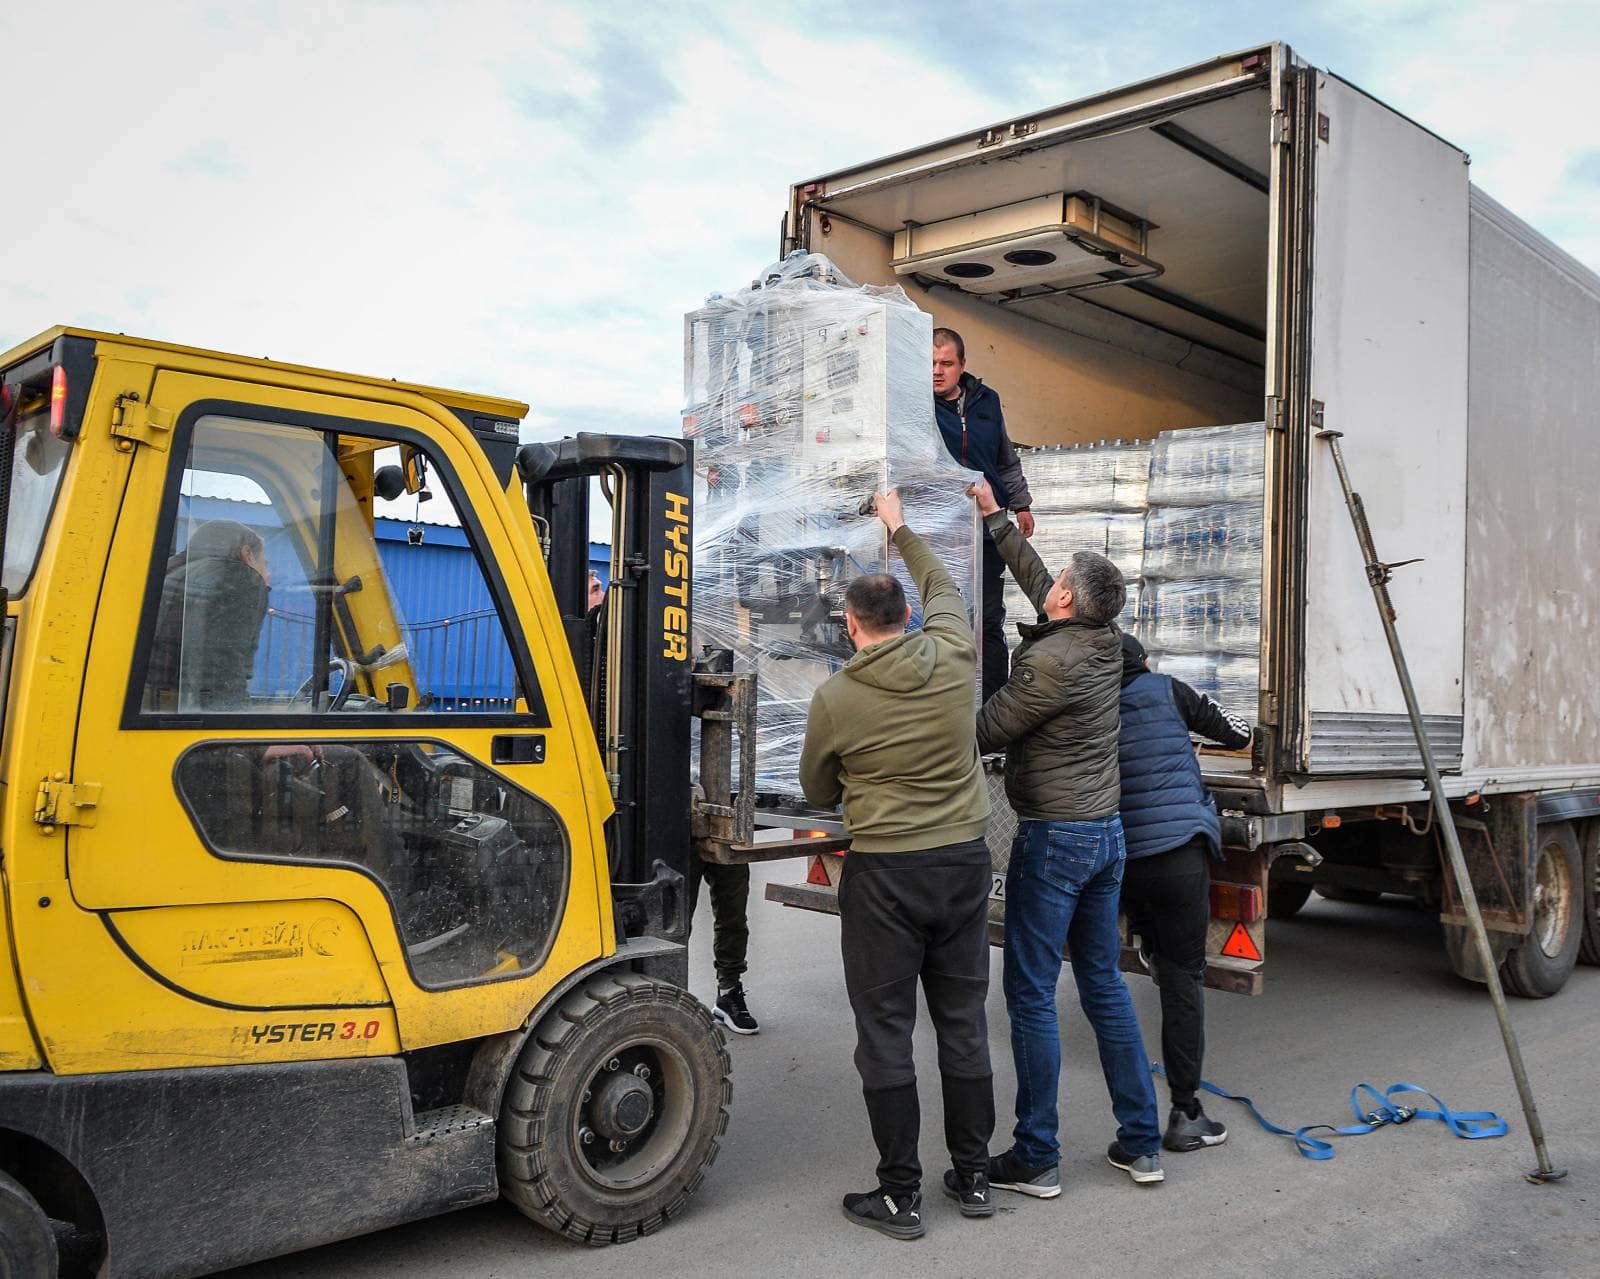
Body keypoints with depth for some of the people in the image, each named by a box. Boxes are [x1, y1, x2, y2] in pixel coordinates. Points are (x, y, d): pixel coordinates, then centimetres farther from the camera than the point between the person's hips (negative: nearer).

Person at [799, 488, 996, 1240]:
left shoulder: (834, 699, -9)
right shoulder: (952, 658, -3)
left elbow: (818, 792, 7)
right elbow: (942, 587, 19)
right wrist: (900, 530, 33)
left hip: (883, 872, -4)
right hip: (964, 860, 4)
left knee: (886, 1030, 6)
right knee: (963, 1022, 13)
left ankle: (899, 1195, 13)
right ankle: (973, 1177, 25)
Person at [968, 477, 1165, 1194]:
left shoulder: (1049, 662, -19)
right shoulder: (1105, 643, 6)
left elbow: (985, 734, -11)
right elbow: (1035, 580, 20)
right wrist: (994, 515, 30)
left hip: (1052, 838, -8)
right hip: (1105, 833, 9)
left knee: (1031, 995, 0)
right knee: (1104, 984, 15)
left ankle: (1035, 1160, 6)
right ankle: (1141, 1143, 21)